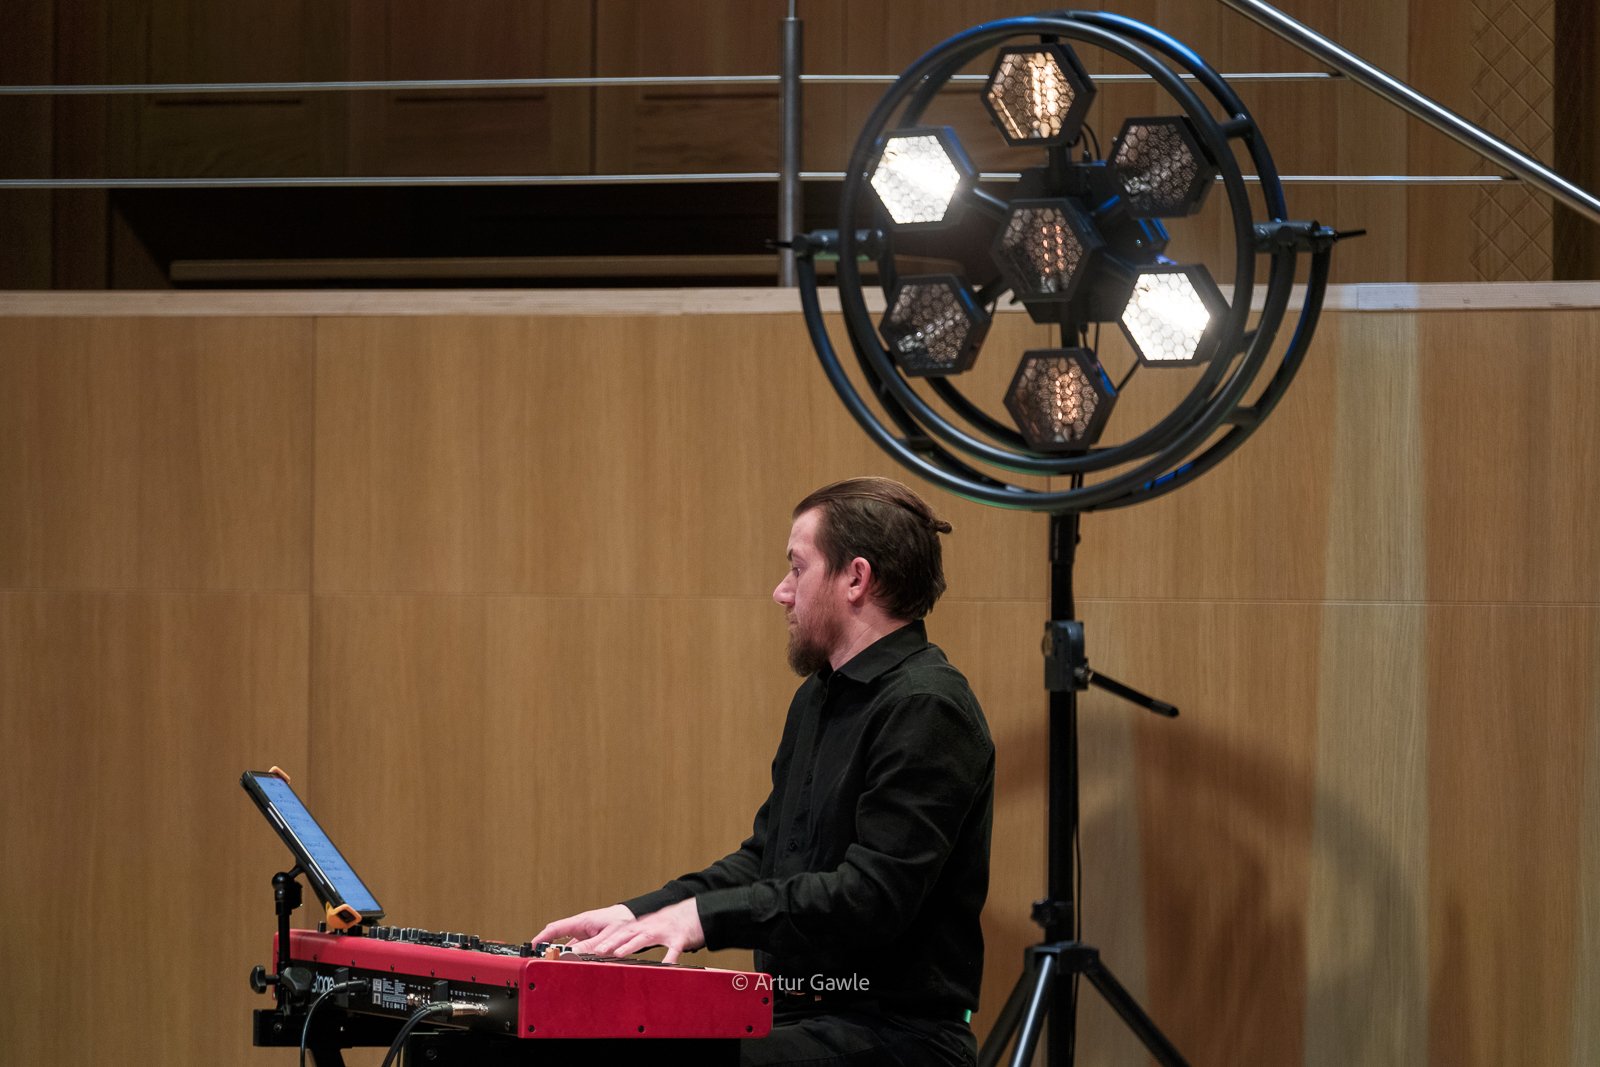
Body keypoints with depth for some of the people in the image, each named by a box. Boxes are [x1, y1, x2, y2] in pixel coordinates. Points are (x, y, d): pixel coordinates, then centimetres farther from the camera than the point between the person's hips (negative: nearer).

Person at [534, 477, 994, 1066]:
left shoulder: (926, 710, -14)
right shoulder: (818, 700, 19)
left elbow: (873, 895, -22)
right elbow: (764, 860, 21)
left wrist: (707, 914, -22)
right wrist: (635, 915, 7)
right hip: (803, 1017, 9)